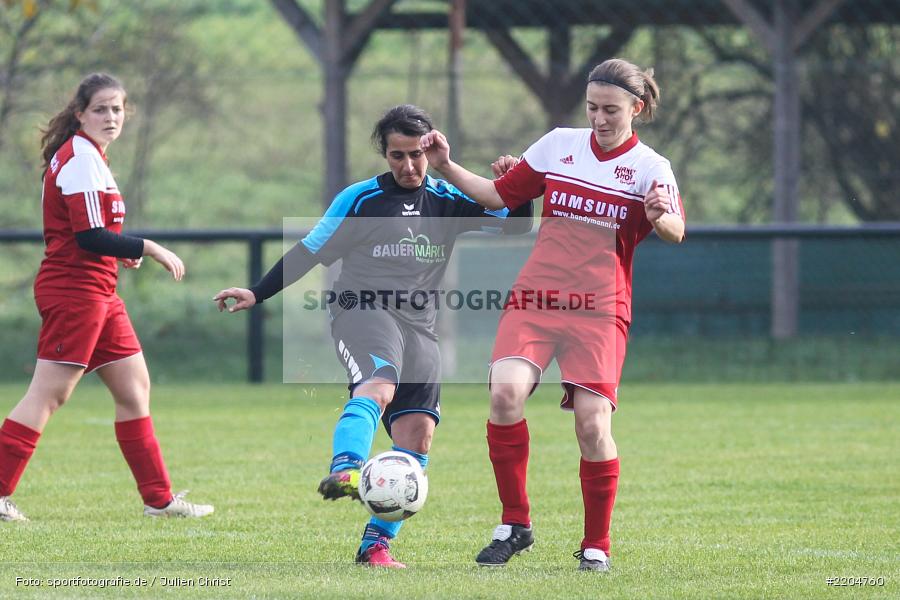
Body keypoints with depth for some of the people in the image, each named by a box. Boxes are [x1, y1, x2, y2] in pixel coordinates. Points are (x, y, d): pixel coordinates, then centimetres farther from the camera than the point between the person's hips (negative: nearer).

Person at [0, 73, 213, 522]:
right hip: (74, 290, -10)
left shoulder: (89, 156, 16)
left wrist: (120, 252, 7)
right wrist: (147, 249, -14)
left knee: (134, 388, 11)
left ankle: (158, 498, 15)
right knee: (47, 395, -10)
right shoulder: (79, 158, -15)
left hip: (99, 296, 10)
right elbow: (89, 237, -20)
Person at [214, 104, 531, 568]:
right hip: (362, 310, -5)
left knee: (418, 433, -6)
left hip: (419, 328, 5)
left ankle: (376, 543, 0)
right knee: (379, 385, -35)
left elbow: (516, 226, 9)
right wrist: (257, 294, 5)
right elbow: (311, 251, 8)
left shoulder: (449, 202, 11)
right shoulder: (360, 199, 2)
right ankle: (343, 471, -59)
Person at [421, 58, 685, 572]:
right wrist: (447, 168, 5)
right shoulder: (558, 145, 10)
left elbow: (676, 232, -14)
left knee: (592, 422, -10)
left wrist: (661, 217, -36)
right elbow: (500, 195, 17)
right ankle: (515, 524, -6)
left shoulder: (650, 167, 1)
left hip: (600, 311, -2)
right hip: (535, 298, 2)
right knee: (506, 392, -20)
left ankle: (596, 544, 9)